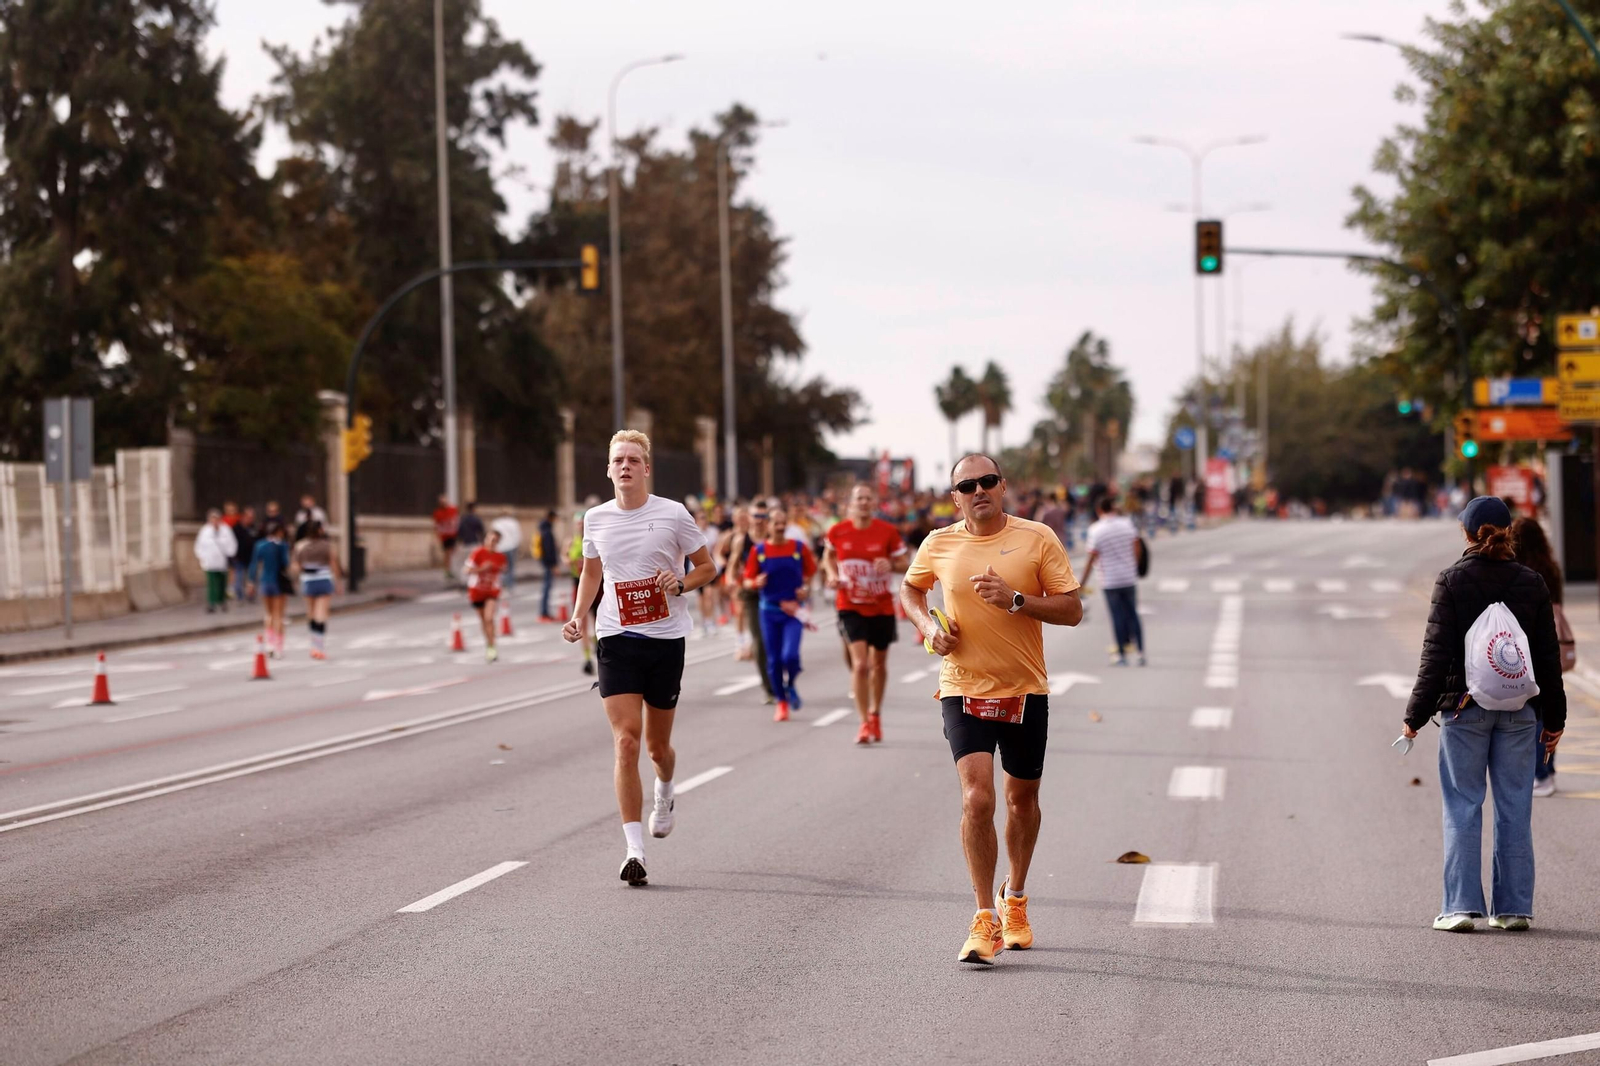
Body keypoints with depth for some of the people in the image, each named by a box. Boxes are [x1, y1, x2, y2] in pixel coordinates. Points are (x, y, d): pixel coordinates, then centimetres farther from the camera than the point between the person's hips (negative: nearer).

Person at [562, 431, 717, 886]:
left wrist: (681, 583, -15)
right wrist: (579, 616, 6)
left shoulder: (673, 514, -4)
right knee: (626, 740, -14)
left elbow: (707, 567, 5)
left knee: (657, 746, 12)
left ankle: (665, 796, 49)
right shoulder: (595, 519, 4)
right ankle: (634, 851, -15)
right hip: (616, 639, 1)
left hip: (666, 639, -1)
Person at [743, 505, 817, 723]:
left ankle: (790, 686, 15)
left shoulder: (799, 548, -2)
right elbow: (747, 581, 2)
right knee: (774, 659, 3)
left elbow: (810, 572, 11)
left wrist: (806, 588, -9)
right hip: (769, 610, 1)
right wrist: (756, 583, -20)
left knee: (790, 655, -17)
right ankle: (782, 702, 19)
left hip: (793, 610, -1)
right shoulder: (758, 551, -2)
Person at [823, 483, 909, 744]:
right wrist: (833, 575, -5)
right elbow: (828, 555, 14)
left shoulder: (888, 532, -9)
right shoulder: (838, 532, -7)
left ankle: (875, 714, 38)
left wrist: (890, 564, -24)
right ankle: (864, 723, -8)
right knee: (860, 664, -15)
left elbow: (905, 562, -2)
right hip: (851, 607, -1)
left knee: (879, 664, 16)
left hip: (882, 608, 1)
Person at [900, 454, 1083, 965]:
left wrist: (1015, 599, -20)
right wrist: (927, 625, 2)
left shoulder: (1037, 539, -4)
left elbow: (1071, 610, -6)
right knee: (976, 797, -16)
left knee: (1022, 798, 14)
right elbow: (910, 588, 21)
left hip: (1025, 691, 1)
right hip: (963, 690, -1)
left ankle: (1014, 898, 37)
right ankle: (985, 919, -10)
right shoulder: (939, 545, 1)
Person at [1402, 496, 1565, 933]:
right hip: (1519, 710, 3)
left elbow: (1437, 654, -7)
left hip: (1463, 706, -3)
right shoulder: (1531, 583, 4)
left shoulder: (1452, 580, -5)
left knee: (1462, 807, 1)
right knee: (1515, 807, 8)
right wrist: (1553, 719, 13)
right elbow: (1548, 656, 6)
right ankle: (1514, 907, 10)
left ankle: (1461, 905, -4)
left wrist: (1416, 714, -2)